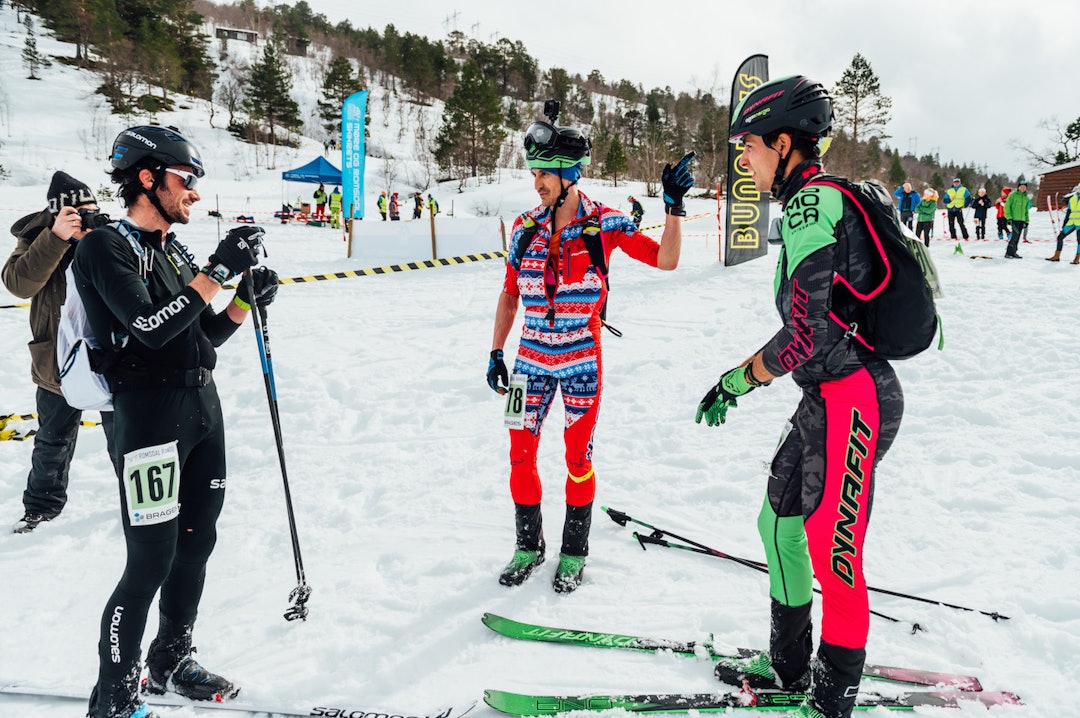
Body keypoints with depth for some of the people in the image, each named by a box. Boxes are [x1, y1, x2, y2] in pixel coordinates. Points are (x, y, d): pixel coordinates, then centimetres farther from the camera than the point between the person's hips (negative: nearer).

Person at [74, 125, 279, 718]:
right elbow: (151, 328, -22)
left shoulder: (174, 251, 16)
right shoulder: (106, 247, -9)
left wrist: (247, 299, 3)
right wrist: (217, 272, -22)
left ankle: (171, 663, 33)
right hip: (148, 409, -8)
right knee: (151, 562, -5)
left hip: (204, 404, 8)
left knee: (196, 544, 15)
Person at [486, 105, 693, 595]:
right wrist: (496, 353, 8)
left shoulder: (604, 223, -6)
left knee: (578, 458, 6)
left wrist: (674, 207, -23)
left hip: (581, 359, -3)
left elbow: (666, 260, -11)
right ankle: (528, 545, 26)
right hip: (532, 357, 3)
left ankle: (574, 553, 24)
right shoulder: (525, 229, 3)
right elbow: (510, 295, 10)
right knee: (520, 454, 6)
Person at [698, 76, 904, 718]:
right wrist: (747, 375, 16)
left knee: (832, 551, 0)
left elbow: (807, 334, -22)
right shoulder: (820, 200, 13)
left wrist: (736, 381, -9)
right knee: (780, 523, 17)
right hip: (829, 395, 10)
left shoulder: (810, 204, -17)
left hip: (851, 399, -10)